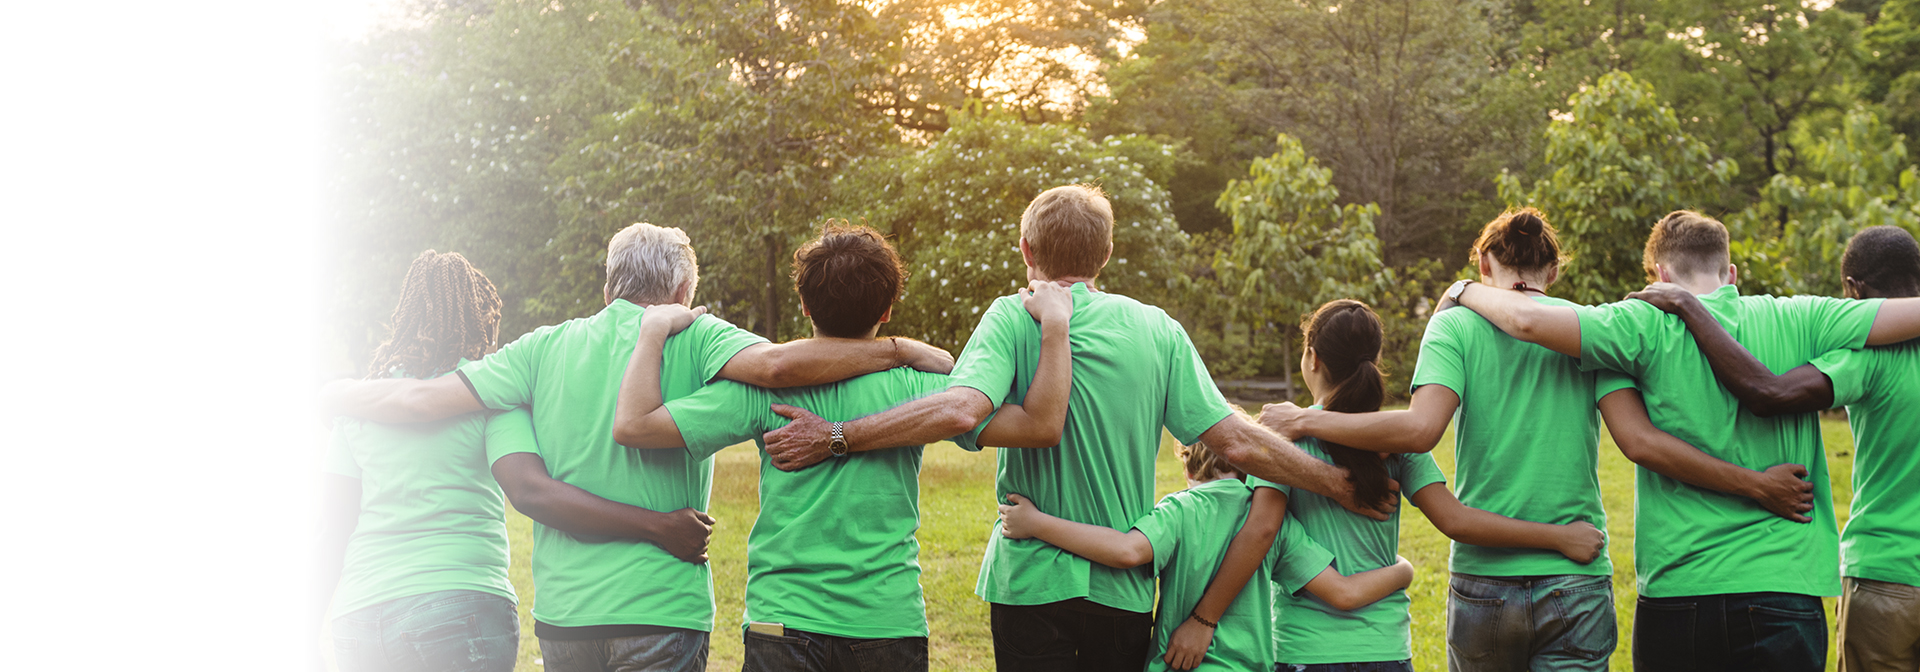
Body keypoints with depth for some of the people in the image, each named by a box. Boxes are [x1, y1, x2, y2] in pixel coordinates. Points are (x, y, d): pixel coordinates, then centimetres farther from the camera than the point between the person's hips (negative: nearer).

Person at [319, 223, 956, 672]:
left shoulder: (545, 348, 8)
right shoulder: (692, 337, -2)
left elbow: (425, 399, 5)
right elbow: (777, 365, -21)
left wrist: (332, 392, 22)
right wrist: (903, 349, -14)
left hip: (561, 614, 4)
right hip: (659, 609, -4)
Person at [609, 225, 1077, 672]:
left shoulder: (763, 389, -7)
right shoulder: (914, 387, -7)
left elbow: (633, 425, -9)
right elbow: (1041, 427, -11)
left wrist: (653, 330, 5)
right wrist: (1055, 325, -3)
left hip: (782, 626, 0)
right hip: (890, 626, 0)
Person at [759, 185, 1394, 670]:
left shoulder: (1014, 317, -6)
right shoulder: (1157, 330, 2)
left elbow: (961, 409, -24)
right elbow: (1237, 442, -3)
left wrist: (834, 438, -20)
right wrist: (1339, 484, 8)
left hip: (1031, 579, -2)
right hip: (1124, 588, 2)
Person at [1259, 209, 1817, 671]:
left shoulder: (1457, 325, 1)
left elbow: (1419, 429, -15)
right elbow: (1639, 441, -7)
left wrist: (1304, 421, -5)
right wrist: (1755, 485, -2)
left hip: (1482, 584, 0)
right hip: (1576, 586, 0)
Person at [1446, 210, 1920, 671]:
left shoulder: (1650, 328, -4)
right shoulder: (1797, 321, 1)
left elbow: (1530, 320, -13)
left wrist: (1466, 291, 5)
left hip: (1674, 591, 0)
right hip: (1781, 588, 1)